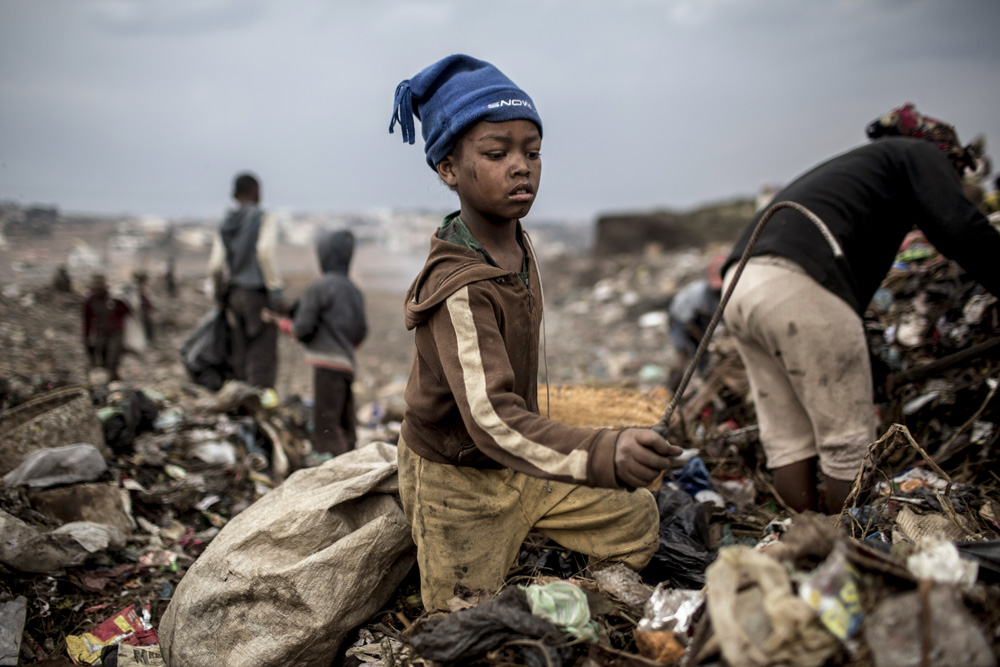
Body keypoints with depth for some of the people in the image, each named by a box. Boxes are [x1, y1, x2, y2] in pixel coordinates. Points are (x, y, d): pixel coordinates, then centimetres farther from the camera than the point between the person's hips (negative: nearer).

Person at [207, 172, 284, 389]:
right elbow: (266, 251, -19)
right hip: (259, 294, -6)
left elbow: (216, 266, 4)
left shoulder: (224, 226, 11)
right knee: (263, 359, -6)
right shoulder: (265, 219, -4)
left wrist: (221, 295, 19)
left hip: (236, 295, 6)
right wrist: (276, 291, -19)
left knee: (241, 359, 10)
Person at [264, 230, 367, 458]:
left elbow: (302, 329, -7)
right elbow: (361, 332, 15)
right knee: (346, 426, 13)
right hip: (348, 364, 7)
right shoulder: (355, 291, 13)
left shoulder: (318, 288, -7)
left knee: (326, 424, -6)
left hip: (327, 364, -7)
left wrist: (279, 320, 10)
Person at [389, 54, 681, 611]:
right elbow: (491, 419, -44)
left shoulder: (518, 246, -5)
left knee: (636, 517, 12)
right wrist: (604, 454, -57)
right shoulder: (459, 288, -33)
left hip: (518, 468, 8)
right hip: (457, 484, -7)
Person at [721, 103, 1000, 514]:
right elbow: (960, 230, -2)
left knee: (788, 438, 13)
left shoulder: (848, 166, 39)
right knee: (849, 438, 3)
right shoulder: (920, 154, 17)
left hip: (739, 283, 8)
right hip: (799, 284, -8)